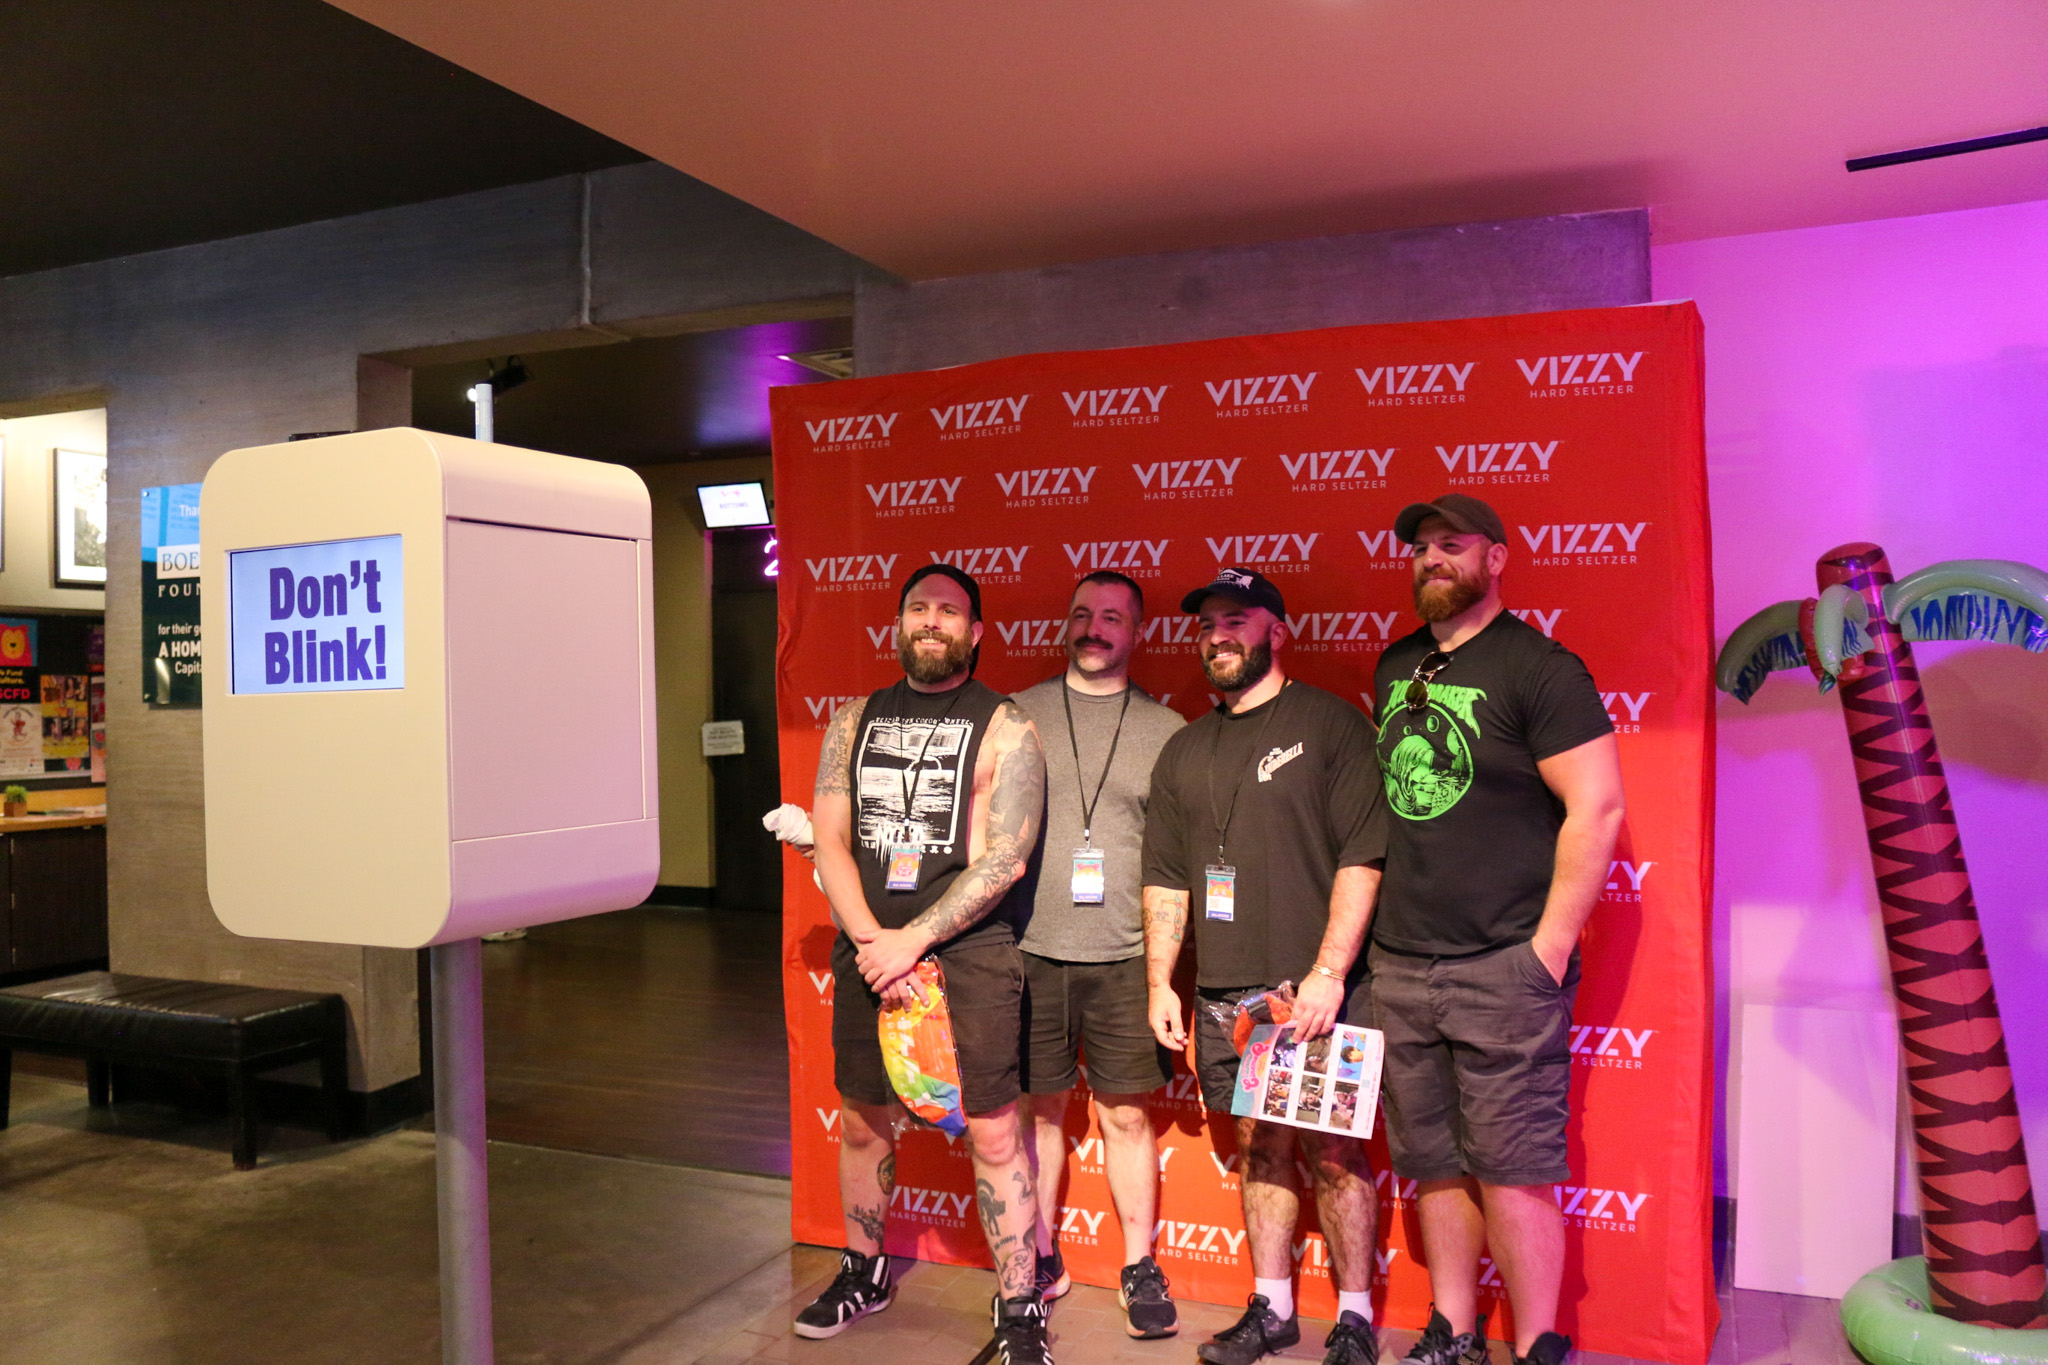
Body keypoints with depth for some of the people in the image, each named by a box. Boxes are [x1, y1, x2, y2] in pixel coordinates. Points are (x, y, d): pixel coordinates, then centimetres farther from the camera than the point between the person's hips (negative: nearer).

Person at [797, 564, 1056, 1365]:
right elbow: (830, 840, 4)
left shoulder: (1003, 728, -3)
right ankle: (863, 1274, 38)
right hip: (866, 951, 4)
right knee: (862, 1119, 16)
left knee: (992, 1134, -1)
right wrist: (870, 940, -10)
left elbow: (1004, 858, -10)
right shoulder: (854, 721, 10)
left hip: (967, 954, -4)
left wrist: (911, 941, -14)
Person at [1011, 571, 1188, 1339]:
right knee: (1038, 1108, 10)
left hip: (1125, 958, 0)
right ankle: (1041, 1258, 27)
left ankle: (1139, 1267, 22)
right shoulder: (1017, 714, 5)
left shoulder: (1166, 729, 5)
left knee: (1128, 1115, 6)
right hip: (1031, 951, 0)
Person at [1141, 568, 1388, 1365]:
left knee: (1332, 1150, 2)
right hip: (1224, 993, 5)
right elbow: (1165, 878, 16)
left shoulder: (1330, 724, -3)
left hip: (1315, 989, -5)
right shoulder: (1185, 751, 14)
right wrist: (1160, 982, 11)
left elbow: (1363, 856, -10)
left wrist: (1328, 972, -16)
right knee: (1259, 1147, 13)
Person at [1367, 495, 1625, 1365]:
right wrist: (1369, 940, 14)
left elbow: (1598, 806, -12)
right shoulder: (1394, 669, 13)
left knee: (1510, 1169, -1)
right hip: (1400, 967, 6)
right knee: (1434, 1165, 14)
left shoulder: (1537, 667, -7)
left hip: (1503, 969, -6)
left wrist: (1549, 947, -13)